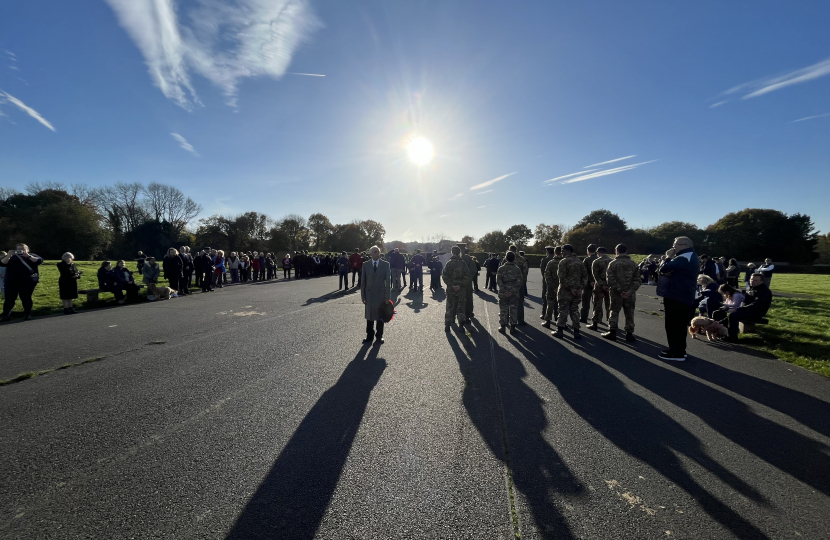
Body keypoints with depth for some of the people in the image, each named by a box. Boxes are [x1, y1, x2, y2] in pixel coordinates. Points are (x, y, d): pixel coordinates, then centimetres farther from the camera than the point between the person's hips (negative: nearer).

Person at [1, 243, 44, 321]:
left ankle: (27, 314, 10)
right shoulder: (11, 257, 15)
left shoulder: (32, 256, 12)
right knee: (9, 298, -1)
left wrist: (28, 256, -16)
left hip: (27, 282, -2)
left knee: (26, 298, 1)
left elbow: (39, 261, -8)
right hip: (11, 282, 2)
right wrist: (8, 256, -13)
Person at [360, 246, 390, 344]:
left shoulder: (385, 265, -1)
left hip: (381, 294, -1)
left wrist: (387, 296, -6)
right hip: (369, 294, 1)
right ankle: (369, 336, 23)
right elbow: (363, 282, 5)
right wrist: (363, 296, 0)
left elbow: (388, 281, -3)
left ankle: (379, 336, 22)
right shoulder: (366, 265, 3)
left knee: (380, 316, 8)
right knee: (369, 317, 9)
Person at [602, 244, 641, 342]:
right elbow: (638, 279, -3)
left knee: (614, 312, 7)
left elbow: (610, 279, -15)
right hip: (630, 295, 2)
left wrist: (619, 290, -15)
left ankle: (612, 332, 8)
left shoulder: (613, 263, -6)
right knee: (629, 314, 10)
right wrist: (630, 291, -11)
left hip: (616, 293, -2)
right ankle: (629, 333, 14)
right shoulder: (633, 264, 4)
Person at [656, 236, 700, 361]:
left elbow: (664, 269, -24)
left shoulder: (683, 258, -18)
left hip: (676, 297, -11)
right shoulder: (691, 257, 18)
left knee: (673, 325, -4)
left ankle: (676, 353, 0)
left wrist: (668, 257, -8)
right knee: (679, 325, 18)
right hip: (684, 297, 11)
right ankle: (679, 350, 27)